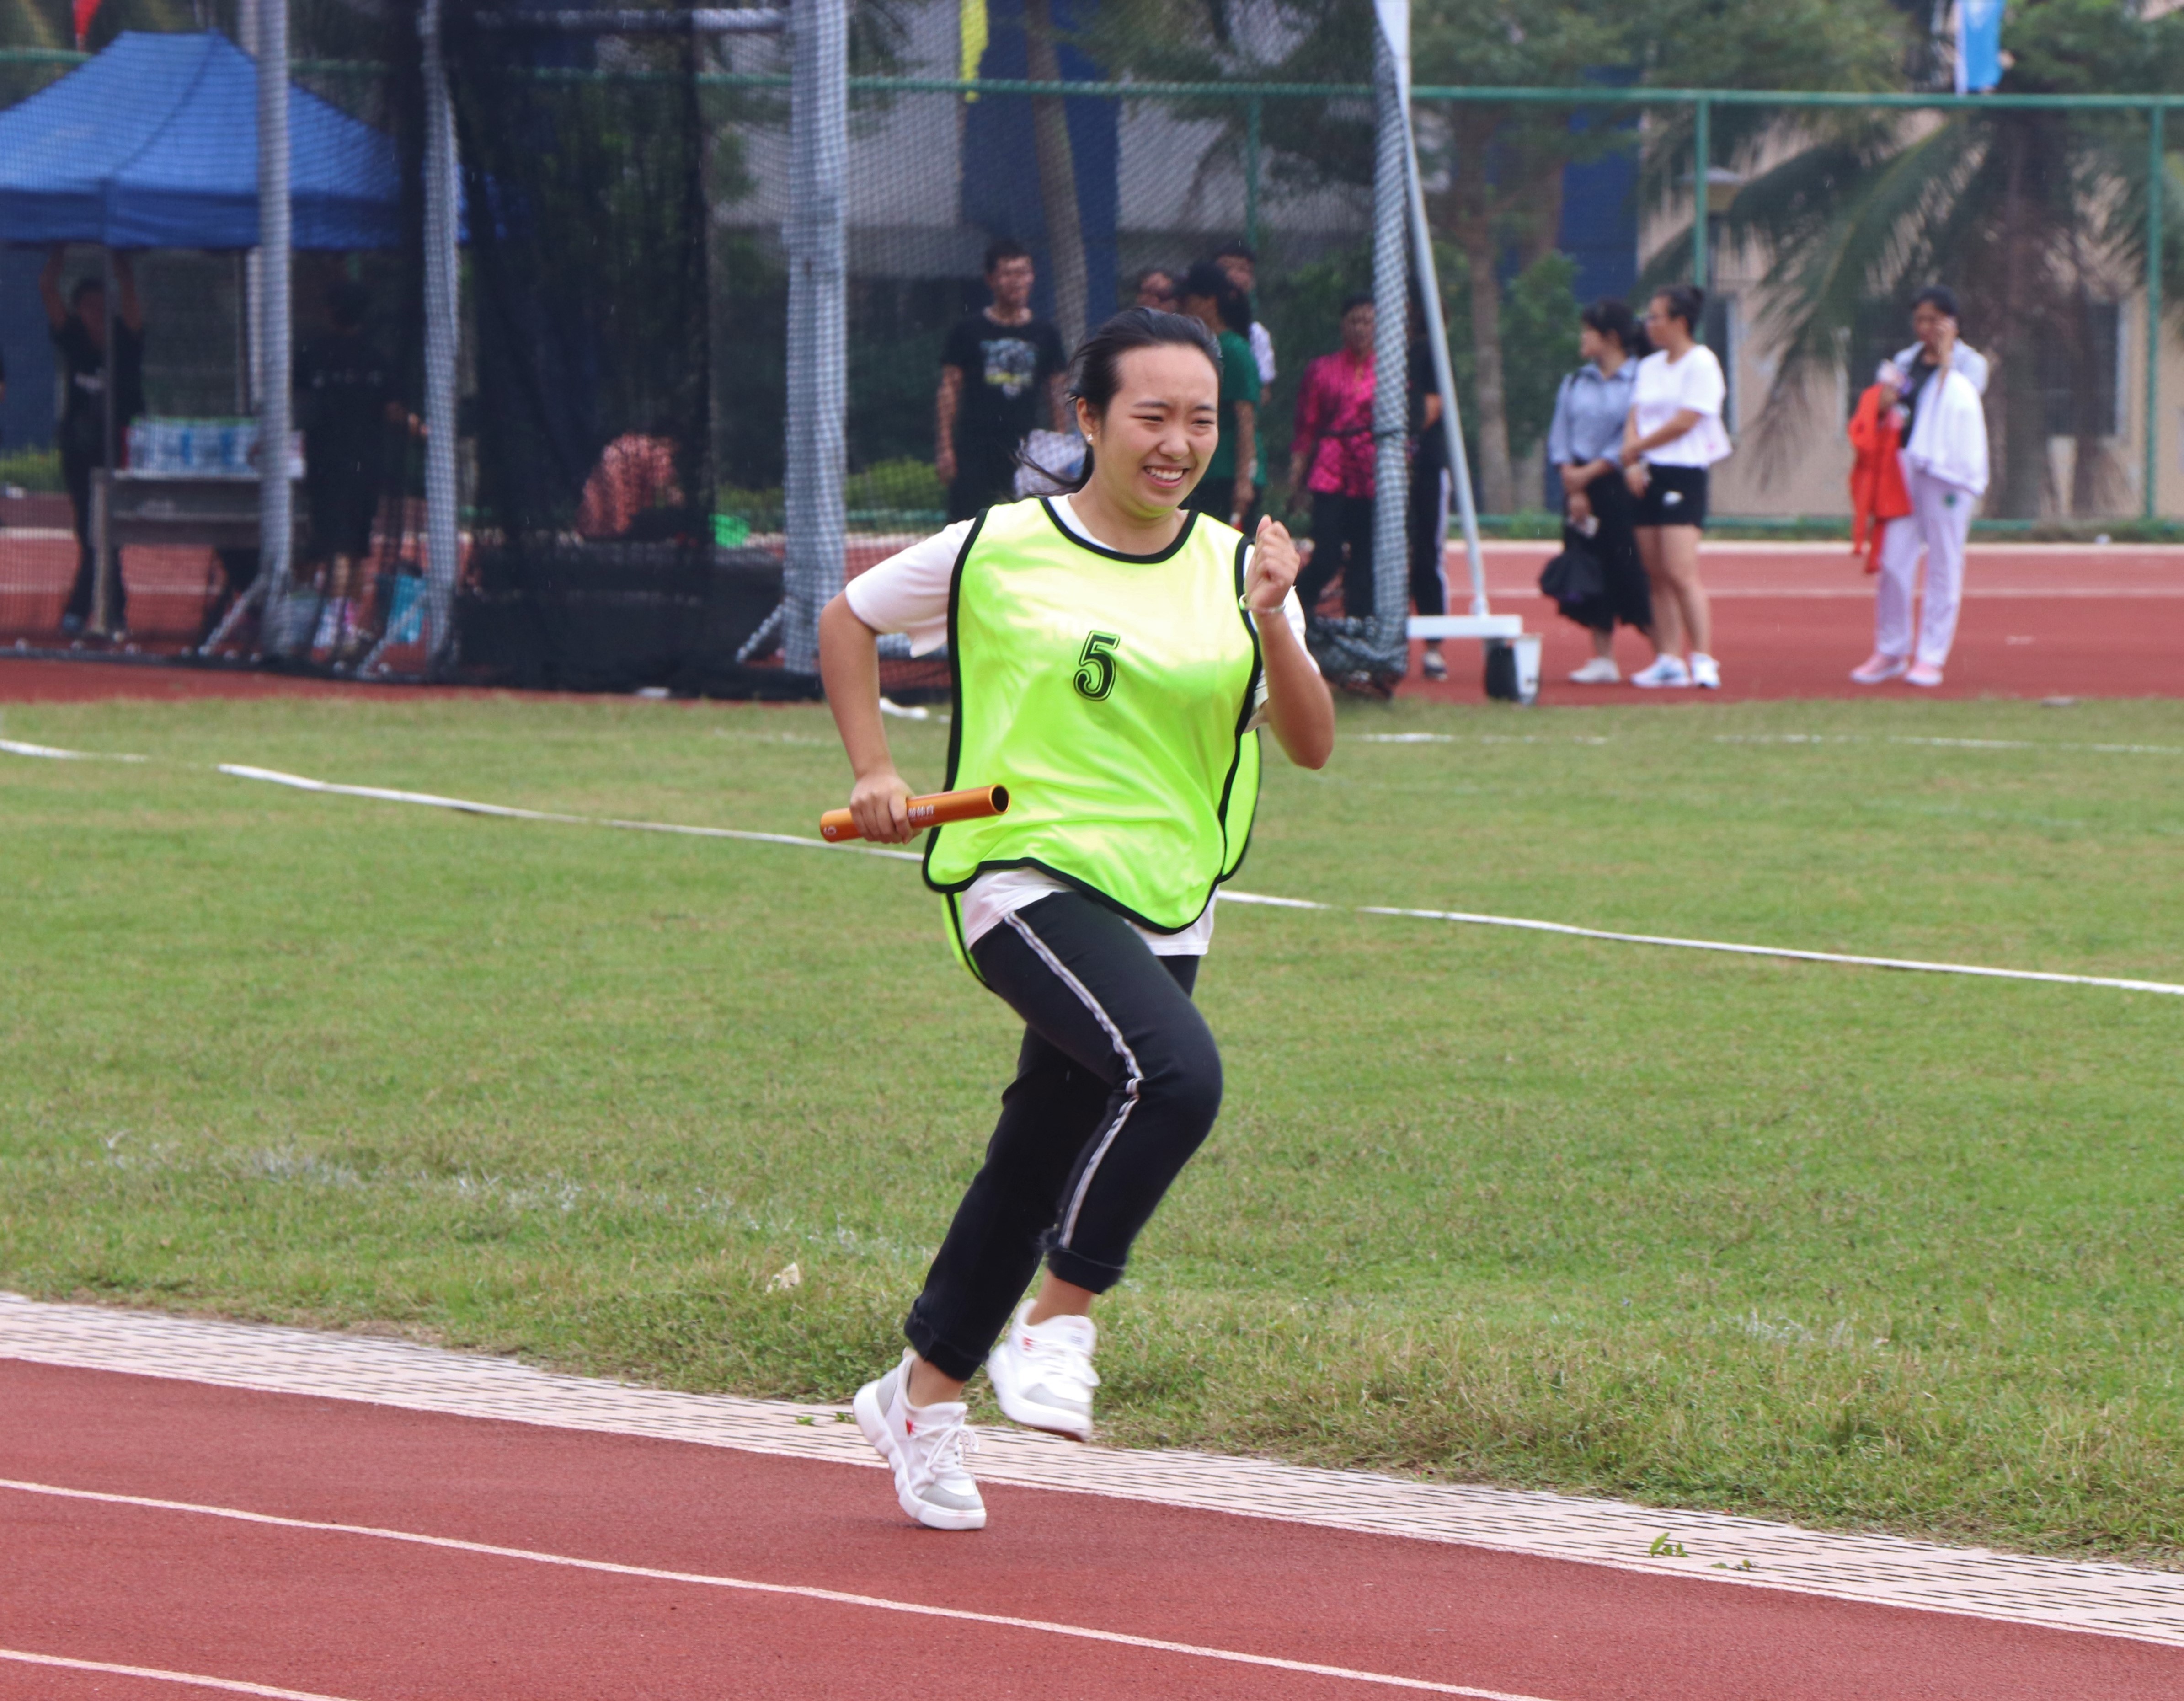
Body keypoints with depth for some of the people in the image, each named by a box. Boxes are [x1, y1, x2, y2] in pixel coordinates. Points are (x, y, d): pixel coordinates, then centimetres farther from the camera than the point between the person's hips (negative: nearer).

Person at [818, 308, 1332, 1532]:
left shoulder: (1236, 570, 5)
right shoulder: (997, 555, -3)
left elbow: (1311, 745, 1)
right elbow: (850, 620, 12)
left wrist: (1274, 627, -15)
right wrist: (875, 770, 4)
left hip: (1164, 908, 5)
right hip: (1027, 872, -5)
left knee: (1043, 1164, 12)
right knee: (1177, 1072, -29)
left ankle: (925, 1394, 33)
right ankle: (1058, 1322, -13)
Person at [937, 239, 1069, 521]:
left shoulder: (1044, 334, 10)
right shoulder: (970, 331, 3)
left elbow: (1055, 394, 14)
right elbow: (949, 390, 2)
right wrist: (946, 447, -5)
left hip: (1023, 446, 2)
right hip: (975, 444, -2)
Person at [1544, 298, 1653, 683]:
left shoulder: (1639, 381, -6)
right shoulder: (1575, 384, 10)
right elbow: (1560, 436, 7)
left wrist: (1589, 474, -11)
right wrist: (1573, 486, -6)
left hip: (1620, 484, -5)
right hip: (1581, 483, 5)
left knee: (1633, 571, -7)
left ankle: (1663, 656, -1)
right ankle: (1603, 660, 10)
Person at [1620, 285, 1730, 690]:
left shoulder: (1701, 364, -7)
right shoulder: (1650, 367, 17)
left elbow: (1684, 422, -13)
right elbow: (1635, 417, 11)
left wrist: (1635, 449, -4)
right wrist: (1633, 461, -7)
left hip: (1683, 475, -8)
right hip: (1647, 478, 8)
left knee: (1681, 572, -15)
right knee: (1657, 576, 5)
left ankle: (1703, 659, -14)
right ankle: (1668, 660, 8)